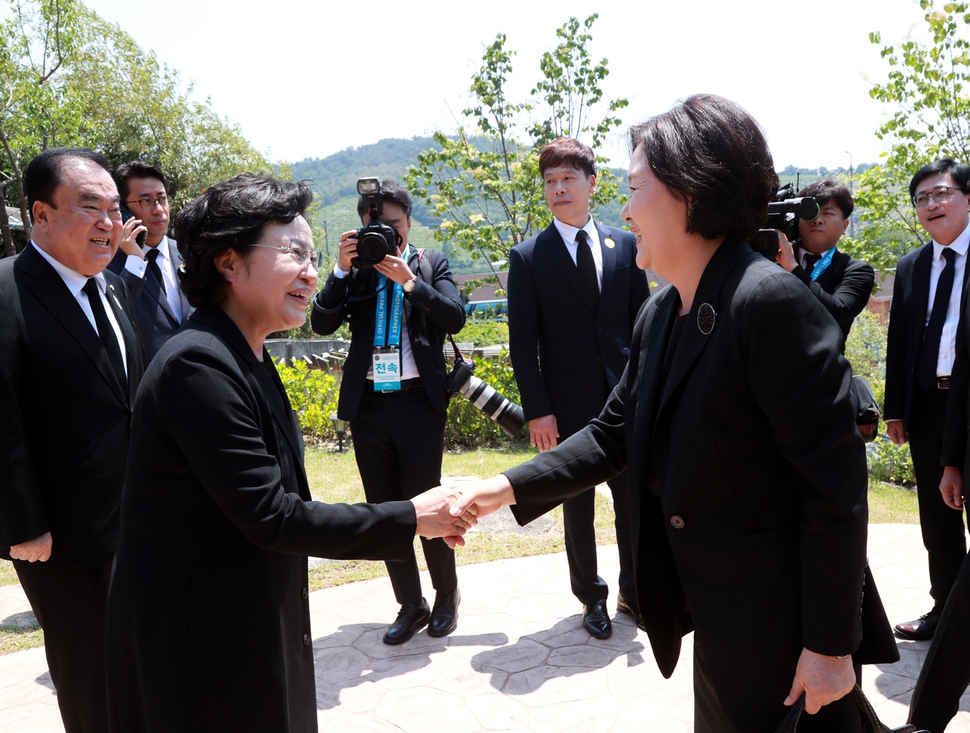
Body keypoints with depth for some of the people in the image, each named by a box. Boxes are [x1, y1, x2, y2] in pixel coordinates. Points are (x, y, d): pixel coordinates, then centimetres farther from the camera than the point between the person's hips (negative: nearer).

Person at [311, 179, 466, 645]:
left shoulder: (432, 263, 4)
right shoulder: (353, 270, 8)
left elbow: (455, 318, -10)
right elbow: (322, 323, -3)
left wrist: (409, 280, -18)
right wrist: (342, 270, -14)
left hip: (418, 401, -3)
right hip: (367, 404, 3)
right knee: (383, 511, 11)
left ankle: (447, 593, 28)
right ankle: (410, 605, 29)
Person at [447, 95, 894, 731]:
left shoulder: (772, 301, -23)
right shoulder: (658, 315, 4)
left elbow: (835, 485, -21)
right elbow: (612, 436, 8)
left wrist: (829, 644, -16)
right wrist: (510, 487, -1)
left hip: (776, 628, -8)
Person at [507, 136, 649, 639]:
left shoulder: (625, 246, 6)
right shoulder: (528, 257, -2)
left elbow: (642, 322, 8)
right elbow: (522, 343, -4)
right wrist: (537, 410, -9)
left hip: (626, 397, 2)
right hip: (569, 405, -2)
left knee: (633, 500, 11)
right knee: (577, 506, 11)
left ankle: (634, 591, 33)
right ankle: (591, 597, 31)